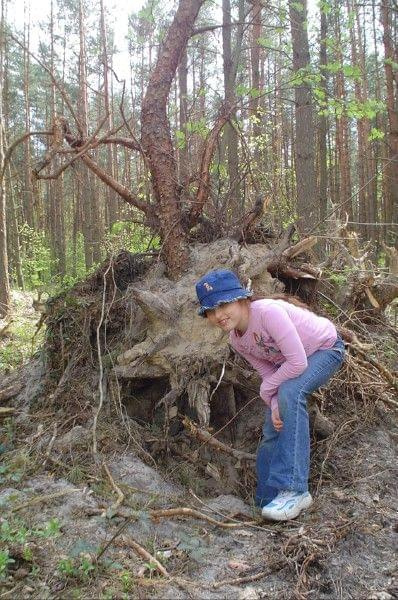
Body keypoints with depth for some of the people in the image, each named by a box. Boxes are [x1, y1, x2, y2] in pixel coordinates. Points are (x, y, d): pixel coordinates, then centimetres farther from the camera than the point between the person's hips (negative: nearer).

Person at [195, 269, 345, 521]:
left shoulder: (268, 311, -36)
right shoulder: (236, 340, -11)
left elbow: (297, 362, -35)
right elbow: (269, 373, -6)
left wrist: (267, 391, -21)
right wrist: (274, 404, -25)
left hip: (326, 349, -7)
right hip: (289, 365, 7)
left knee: (290, 392, -34)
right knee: (272, 430, 3)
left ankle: (294, 490, -29)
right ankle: (267, 501, 22)